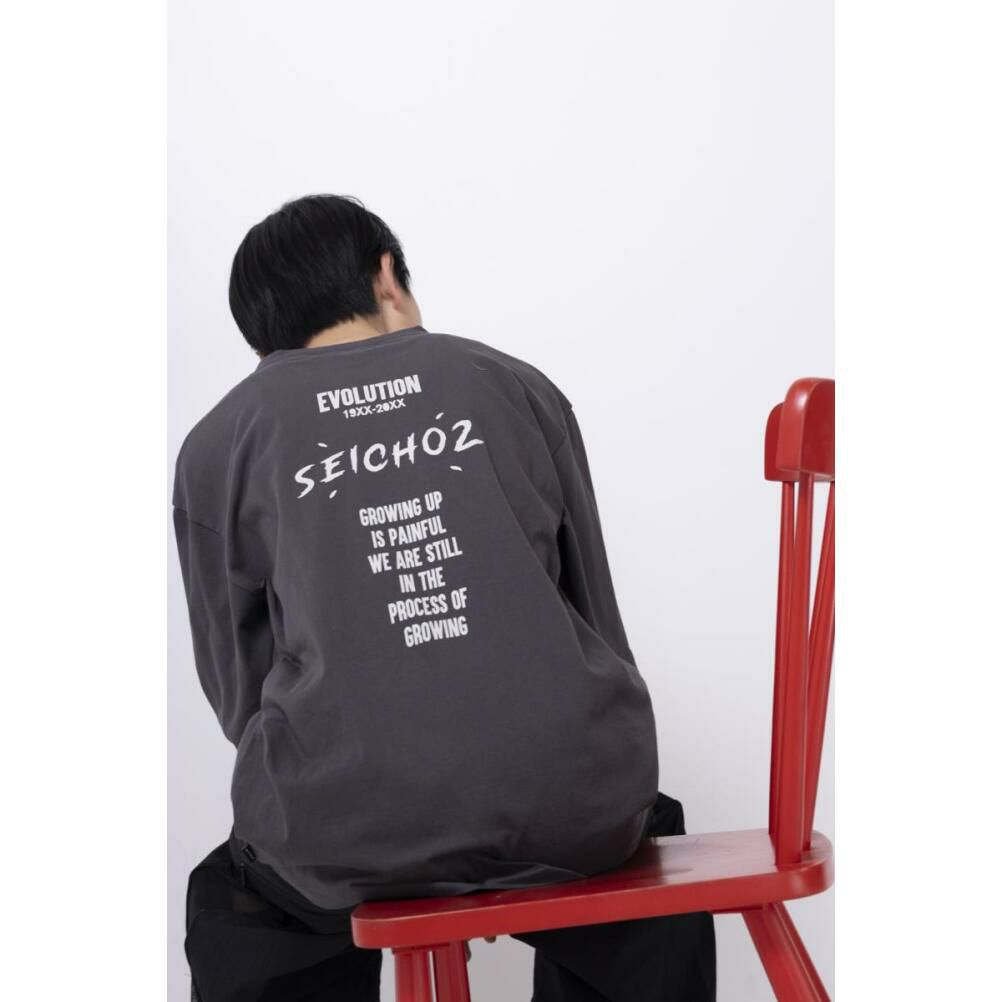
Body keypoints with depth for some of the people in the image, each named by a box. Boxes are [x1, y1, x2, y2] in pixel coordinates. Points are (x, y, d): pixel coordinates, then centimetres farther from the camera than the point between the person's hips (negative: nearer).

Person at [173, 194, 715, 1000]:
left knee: (232, 911, 32)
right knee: (650, 845, 35)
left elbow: (241, 681, 10)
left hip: (350, 832, -1)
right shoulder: (515, 386, 11)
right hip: (569, 808, 1)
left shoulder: (218, 445, 7)